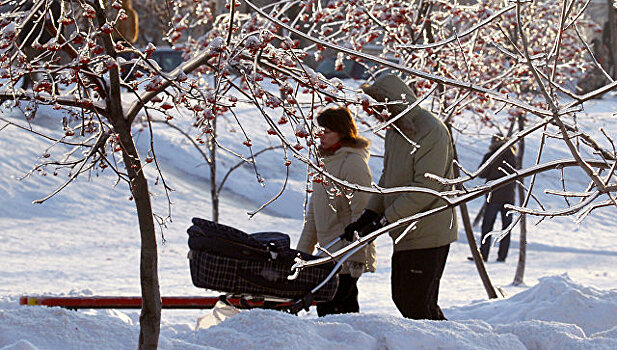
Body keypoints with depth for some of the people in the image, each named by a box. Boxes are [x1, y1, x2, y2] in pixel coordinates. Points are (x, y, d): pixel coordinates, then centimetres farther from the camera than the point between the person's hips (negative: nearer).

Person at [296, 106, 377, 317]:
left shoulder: (353, 163, -13)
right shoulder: (324, 160, 15)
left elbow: (361, 212, -17)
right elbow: (314, 209, 22)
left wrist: (357, 256, -21)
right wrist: (303, 249, 21)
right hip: (329, 252, 9)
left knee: (328, 307, -14)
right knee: (346, 307, 11)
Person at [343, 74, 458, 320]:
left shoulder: (430, 131, -18)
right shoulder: (395, 130, 13)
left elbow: (427, 188, -24)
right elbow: (388, 179, 19)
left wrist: (386, 219, -22)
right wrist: (369, 215, 6)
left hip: (428, 234, -10)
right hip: (406, 234, 10)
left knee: (416, 304, -9)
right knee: (401, 297, 14)